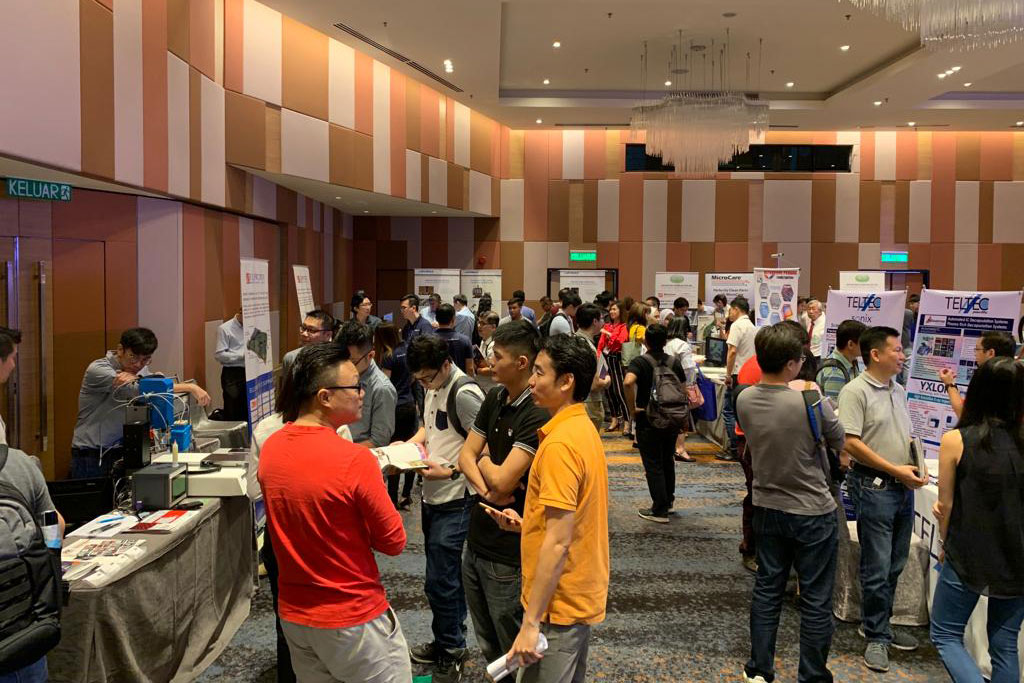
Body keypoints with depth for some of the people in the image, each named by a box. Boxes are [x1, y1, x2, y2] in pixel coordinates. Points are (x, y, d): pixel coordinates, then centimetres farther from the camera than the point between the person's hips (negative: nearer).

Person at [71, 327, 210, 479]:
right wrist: (190, 387, -25)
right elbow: (138, 391, -25)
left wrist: (136, 379, -20)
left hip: (122, 451, 5)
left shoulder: (140, 370, 7)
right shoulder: (97, 370, -14)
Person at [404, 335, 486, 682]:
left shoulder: (465, 394, -20)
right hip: (433, 496, 9)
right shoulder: (433, 387, 7)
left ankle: (450, 654, 16)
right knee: (448, 575, 20)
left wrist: (450, 471, -24)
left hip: (455, 500, -9)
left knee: (440, 579, -3)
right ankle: (450, 643, 34)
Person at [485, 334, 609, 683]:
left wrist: (531, 622, -22)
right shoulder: (584, 429, 7)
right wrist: (526, 522, 7)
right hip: (582, 595, 9)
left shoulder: (560, 444, -23)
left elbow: (558, 542, -26)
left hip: (558, 604, -9)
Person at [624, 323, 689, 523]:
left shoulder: (641, 362, -11)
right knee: (668, 461, 20)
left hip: (648, 420, -5)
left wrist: (632, 407, -20)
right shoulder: (675, 362, 3)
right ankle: (668, 502, 32)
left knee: (653, 465, 2)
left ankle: (659, 510, 4)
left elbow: (628, 381, -31)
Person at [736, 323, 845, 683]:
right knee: (816, 600, 10)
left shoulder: (744, 400, -9)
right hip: (812, 512, -5)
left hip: (766, 508, 5)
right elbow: (839, 440, -5)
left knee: (767, 589, 17)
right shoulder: (812, 403, -24)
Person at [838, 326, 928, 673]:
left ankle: (881, 625, 30)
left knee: (894, 565, 16)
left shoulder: (898, 390, 13)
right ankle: (877, 637, 14)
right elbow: (851, 442, -18)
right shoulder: (855, 391, -13)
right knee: (877, 568, 0)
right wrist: (895, 470, -18)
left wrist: (915, 467, 4)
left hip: (904, 487, 8)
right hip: (874, 487, -8)